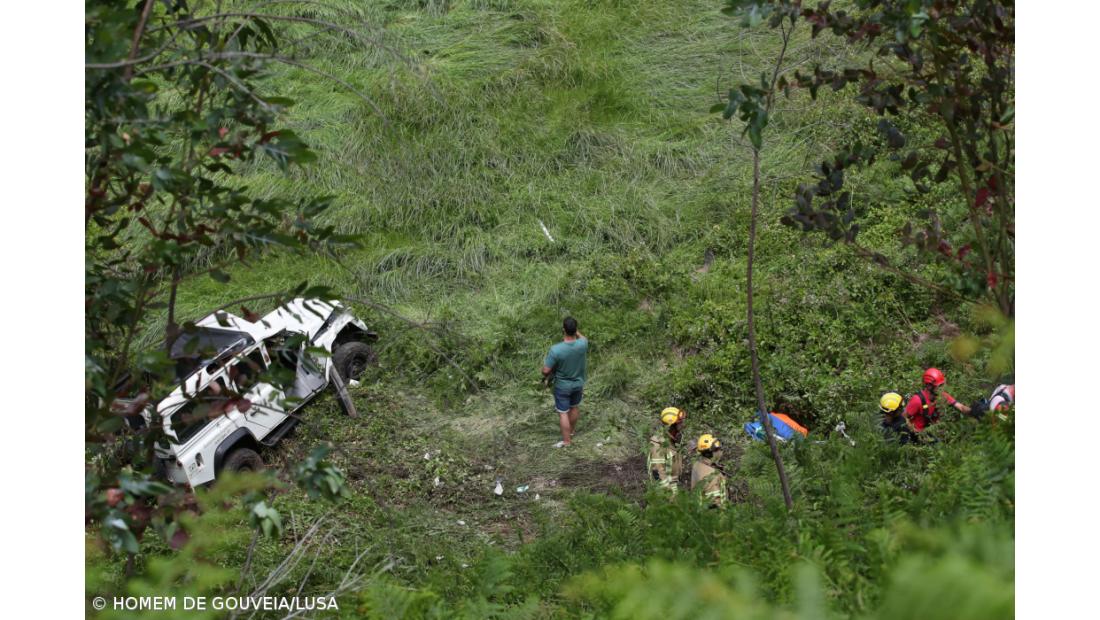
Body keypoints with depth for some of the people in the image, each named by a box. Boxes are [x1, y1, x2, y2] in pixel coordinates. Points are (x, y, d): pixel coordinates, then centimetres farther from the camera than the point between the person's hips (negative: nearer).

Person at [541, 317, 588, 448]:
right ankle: (572, 430, 48)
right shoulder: (582, 345, -24)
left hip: (562, 386, -4)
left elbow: (546, 370, -23)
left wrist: (546, 376, -2)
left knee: (563, 413, 13)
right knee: (575, 407, 26)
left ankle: (567, 441, 24)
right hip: (578, 383, 4)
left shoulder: (555, 349, -33)